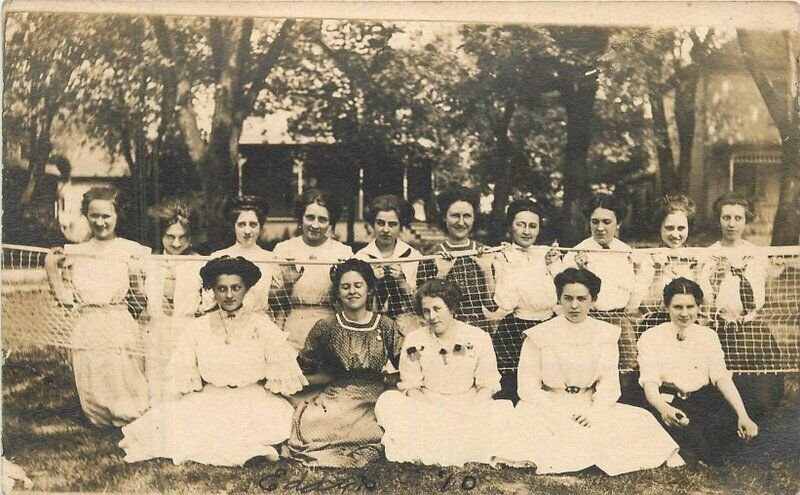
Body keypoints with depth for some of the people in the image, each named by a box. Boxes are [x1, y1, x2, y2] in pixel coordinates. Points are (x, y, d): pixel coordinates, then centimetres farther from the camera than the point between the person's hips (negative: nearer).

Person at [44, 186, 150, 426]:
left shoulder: (131, 250, 2)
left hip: (120, 328, -3)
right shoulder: (75, 252, 11)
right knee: (92, 398, 7)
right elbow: (67, 299, 9)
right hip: (87, 331, 3)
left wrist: (137, 269, -13)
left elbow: (140, 292, 1)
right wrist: (53, 267, 3)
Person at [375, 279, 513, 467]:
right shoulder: (414, 341, 4)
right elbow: (410, 386, 3)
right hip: (427, 408, 1)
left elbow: (487, 384, 2)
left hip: (469, 407, 0)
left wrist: (472, 414, -15)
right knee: (387, 401, -27)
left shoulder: (478, 338, 2)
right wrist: (431, 411, -15)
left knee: (506, 409, -30)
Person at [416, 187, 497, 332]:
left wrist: (487, 270, -7)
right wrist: (441, 275, -12)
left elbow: (494, 306, 3)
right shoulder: (431, 257, 2)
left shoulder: (487, 254, 6)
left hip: (482, 331, 1)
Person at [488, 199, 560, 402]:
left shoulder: (549, 255, 9)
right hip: (514, 332, -3)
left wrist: (552, 268, -8)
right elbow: (503, 306, -14)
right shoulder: (501, 258, -2)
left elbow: (558, 301, 0)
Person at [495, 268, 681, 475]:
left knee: (641, 421, -21)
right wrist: (556, 413, -18)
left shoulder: (605, 334, 9)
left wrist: (594, 412, -18)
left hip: (592, 407, 2)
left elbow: (609, 382, 0)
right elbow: (528, 387, -2)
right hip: (548, 408, -2)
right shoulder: (539, 335, 3)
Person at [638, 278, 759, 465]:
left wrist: (743, 414, -15)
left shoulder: (708, 335, 15)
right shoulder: (651, 337, 4)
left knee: (731, 419, -29)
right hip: (669, 402, -4)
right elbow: (649, 381, -9)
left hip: (703, 399, 4)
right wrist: (663, 408, -33)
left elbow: (721, 376, 3)